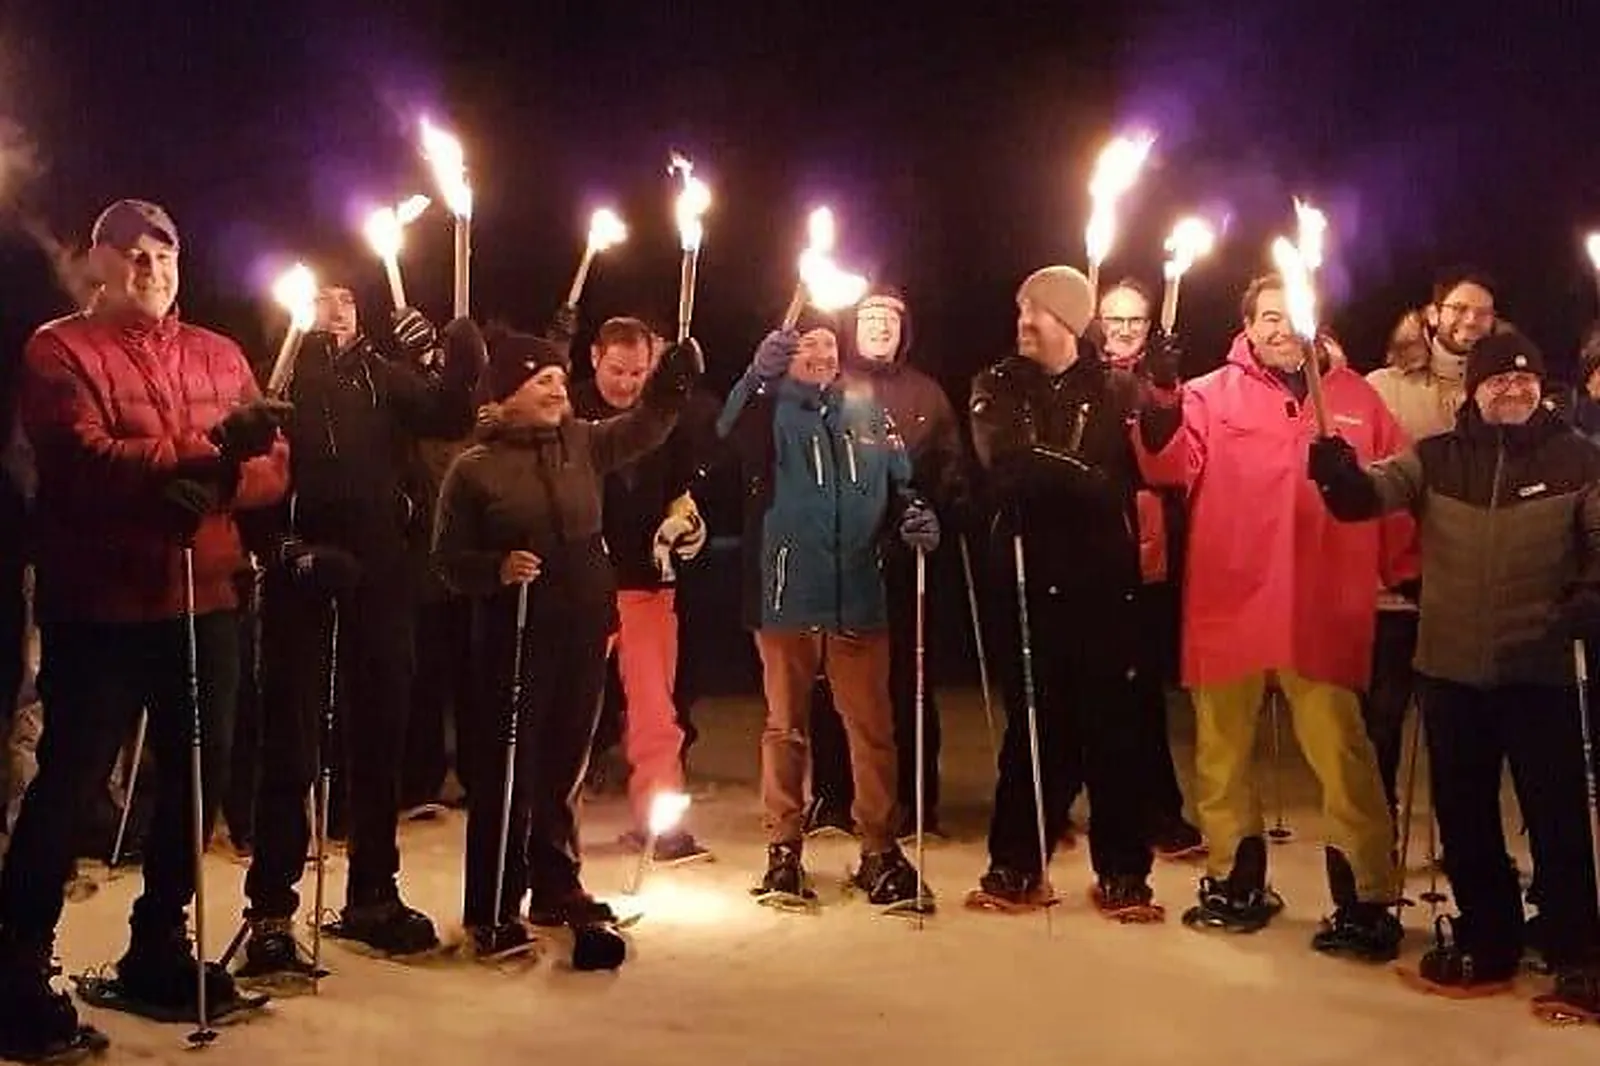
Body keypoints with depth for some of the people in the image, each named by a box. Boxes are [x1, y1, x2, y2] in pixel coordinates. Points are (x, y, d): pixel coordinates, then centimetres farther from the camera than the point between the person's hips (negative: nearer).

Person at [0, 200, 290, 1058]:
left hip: (205, 598, 6)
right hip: (100, 604, -5)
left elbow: (272, 468, 3)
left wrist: (213, 486, -18)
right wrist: (210, 449, -26)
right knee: (71, 779, -3)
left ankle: (157, 946, 26)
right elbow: (86, 462, -18)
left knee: (198, 771, 11)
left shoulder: (218, 355, 13)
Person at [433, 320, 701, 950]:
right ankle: (493, 909, 11)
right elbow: (447, 558, -5)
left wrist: (682, 362, 0)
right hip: (513, 638, -5)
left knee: (565, 767, 15)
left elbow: (648, 422, 13)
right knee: (506, 769, 0)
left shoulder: (583, 443, 8)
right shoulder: (475, 467, -6)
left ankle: (555, 887, 30)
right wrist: (497, 568, -22)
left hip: (583, 634, 5)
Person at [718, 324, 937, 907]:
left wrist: (913, 515, -6)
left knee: (872, 726, 5)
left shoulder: (867, 413, 12)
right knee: (786, 726, 8)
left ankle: (879, 851, 15)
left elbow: (895, 487, 17)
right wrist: (758, 375, -38)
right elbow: (730, 435, -22)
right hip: (786, 594, -3)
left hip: (858, 596, 3)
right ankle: (783, 849, 18)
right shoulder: (770, 410, 1)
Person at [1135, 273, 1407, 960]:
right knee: (1223, 750, 11)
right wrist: (1164, 403, -25)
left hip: (1323, 613, -1)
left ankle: (1365, 902, 8)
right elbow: (1172, 467, -9)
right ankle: (1236, 882, 27)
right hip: (1229, 606, 1)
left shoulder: (1355, 398, 9)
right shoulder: (1213, 394, 6)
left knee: (1341, 753, -3)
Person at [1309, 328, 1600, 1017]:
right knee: (1464, 817, 14)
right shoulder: (1436, 457, 4)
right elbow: (1368, 494, -9)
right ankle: (1485, 942, 30)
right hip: (1451, 668, 3)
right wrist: (1336, 467, -30)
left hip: (1539, 671, -2)